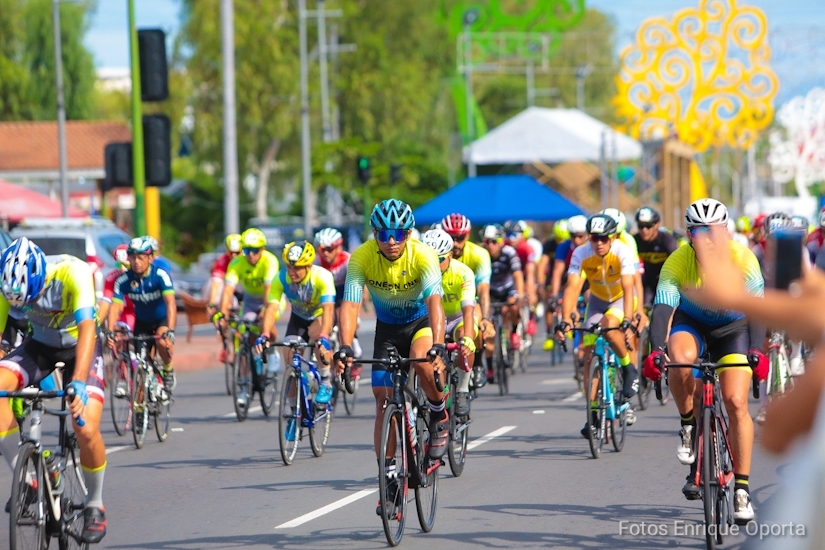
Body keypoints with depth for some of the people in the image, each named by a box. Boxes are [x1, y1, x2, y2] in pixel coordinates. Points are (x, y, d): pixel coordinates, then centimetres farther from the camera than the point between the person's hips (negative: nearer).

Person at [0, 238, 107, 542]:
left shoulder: (73, 272, -33)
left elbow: (87, 328, -41)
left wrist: (79, 382, -55)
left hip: (79, 348, -3)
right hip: (39, 346, 3)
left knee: (86, 430, -22)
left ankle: (95, 505, 5)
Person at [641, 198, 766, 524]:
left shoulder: (743, 259, -27)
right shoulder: (678, 263, -27)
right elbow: (662, 309, -35)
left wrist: (756, 351, -49)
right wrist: (656, 350, -52)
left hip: (732, 328, 0)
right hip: (691, 323, 0)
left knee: (736, 402, -13)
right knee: (680, 357, -35)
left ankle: (742, 488, -4)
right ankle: (689, 426, -10)